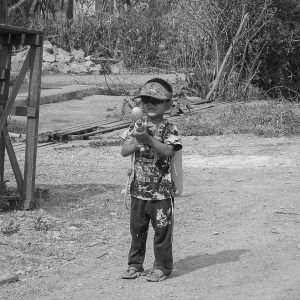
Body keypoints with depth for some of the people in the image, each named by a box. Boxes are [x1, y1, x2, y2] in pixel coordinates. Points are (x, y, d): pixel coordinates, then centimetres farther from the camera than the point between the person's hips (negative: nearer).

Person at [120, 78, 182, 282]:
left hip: (162, 190, -4)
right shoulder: (137, 127, 6)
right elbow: (124, 151, -1)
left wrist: (149, 139, -31)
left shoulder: (169, 129, -5)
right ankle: (135, 265, 23)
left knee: (162, 228, 2)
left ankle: (162, 267, 13)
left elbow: (168, 151, -20)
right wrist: (138, 142, -19)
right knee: (137, 227, 12)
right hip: (139, 188, 4)